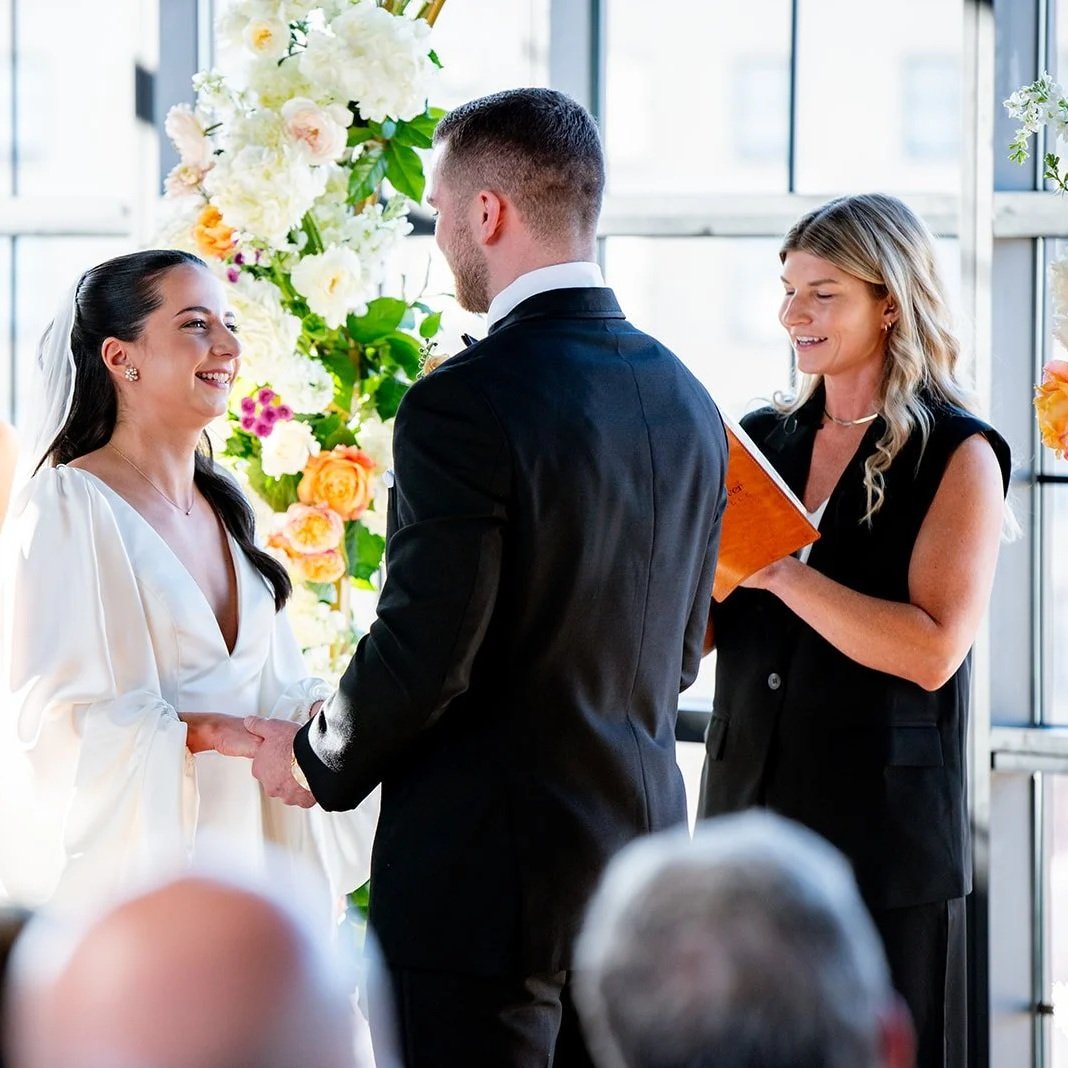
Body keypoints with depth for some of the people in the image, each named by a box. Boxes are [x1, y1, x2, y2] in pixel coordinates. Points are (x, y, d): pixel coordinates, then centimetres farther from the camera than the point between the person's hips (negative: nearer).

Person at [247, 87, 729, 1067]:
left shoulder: (461, 405, -17)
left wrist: (317, 761, 0)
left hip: (486, 873, -7)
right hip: (639, 856, 8)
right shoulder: (685, 400, 8)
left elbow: (422, 652, -18)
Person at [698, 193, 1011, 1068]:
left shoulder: (958, 456, -5)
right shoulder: (764, 440, 10)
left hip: (882, 832, -5)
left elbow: (932, 651, -17)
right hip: (746, 809, 5)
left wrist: (777, 568, -22)